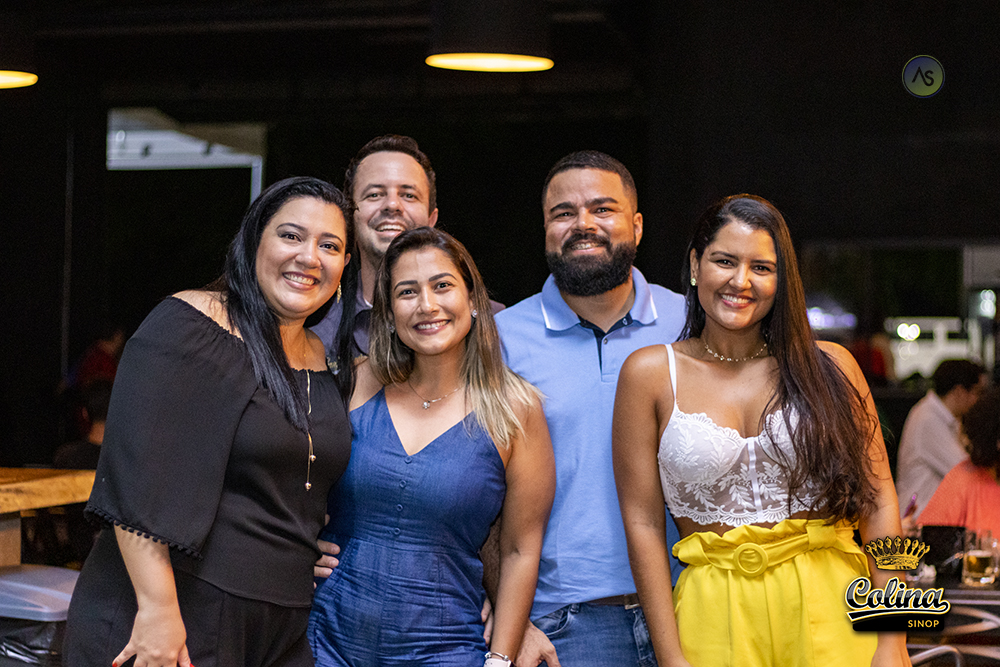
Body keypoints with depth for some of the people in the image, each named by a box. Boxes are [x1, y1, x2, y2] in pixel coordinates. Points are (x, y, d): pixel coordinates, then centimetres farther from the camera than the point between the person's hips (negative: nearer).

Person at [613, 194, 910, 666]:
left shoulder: (829, 367, 4)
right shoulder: (650, 374, 1)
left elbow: (879, 500, 2)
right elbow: (643, 522, -2)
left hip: (831, 609, 1)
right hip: (718, 613, 0)